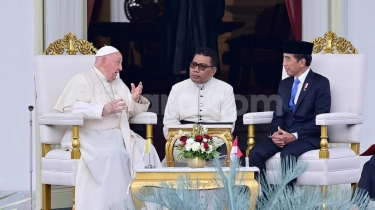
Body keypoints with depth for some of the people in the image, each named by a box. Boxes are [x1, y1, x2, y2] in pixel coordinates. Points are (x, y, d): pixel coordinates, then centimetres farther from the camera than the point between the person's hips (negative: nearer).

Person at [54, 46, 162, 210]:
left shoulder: (118, 83, 23)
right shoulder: (82, 80, 1)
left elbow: (129, 112, 23)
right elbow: (70, 107, -15)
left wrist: (135, 100, 0)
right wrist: (103, 110, -22)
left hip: (119, 135, 6)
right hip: (91, 135, -6)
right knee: (114, 154, -36)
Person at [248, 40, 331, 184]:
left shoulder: (321, 83, -2)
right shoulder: (284, 84, 17)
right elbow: (278, 115, 15)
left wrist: (295, 136, -20)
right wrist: (275, 133, -8)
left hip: (308, 136, -5)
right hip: (283, 135, 5)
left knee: (288, 154, -36)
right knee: (256, 153, -21)